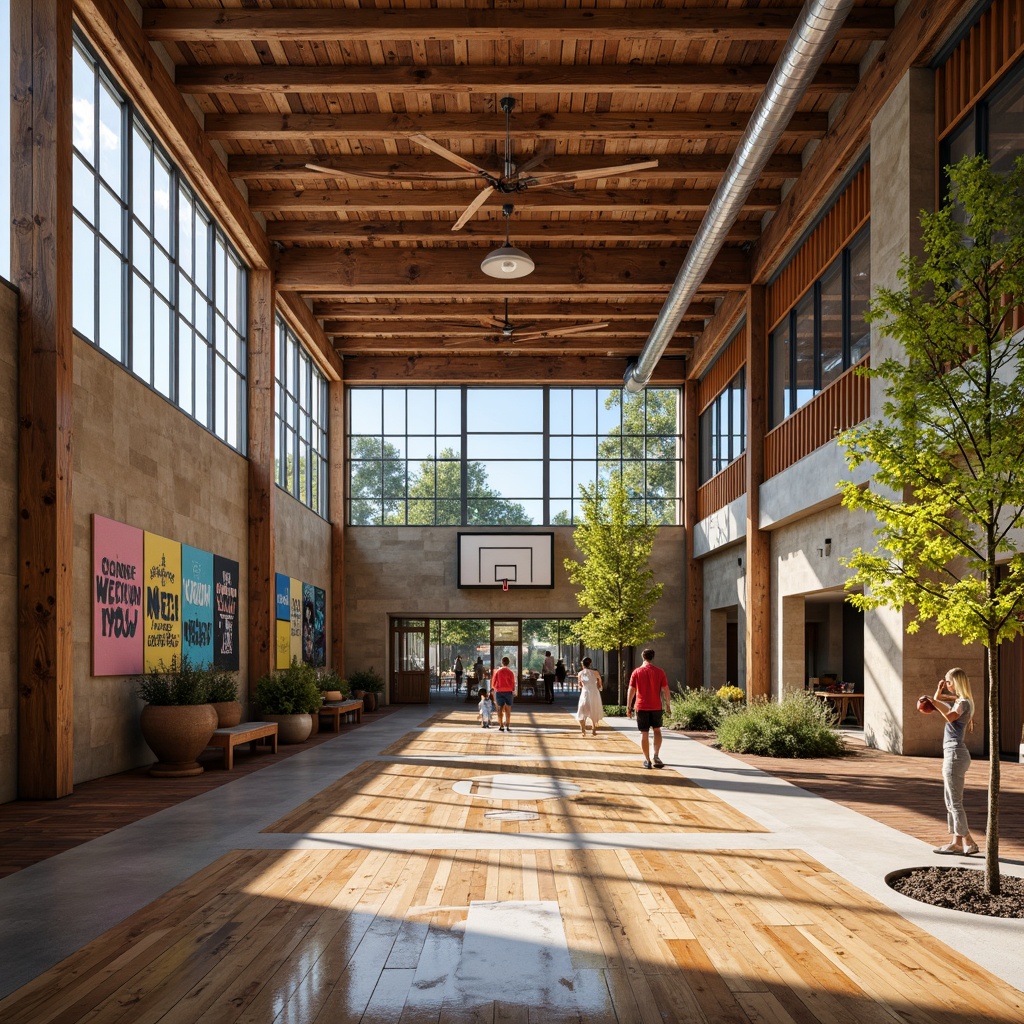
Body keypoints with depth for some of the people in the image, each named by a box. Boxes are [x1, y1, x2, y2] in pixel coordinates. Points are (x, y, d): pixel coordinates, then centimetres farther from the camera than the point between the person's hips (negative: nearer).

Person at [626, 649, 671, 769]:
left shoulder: (637, 672, -2)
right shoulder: (659, 672, -1)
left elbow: (631, 691, -3)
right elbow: (666, 690, -2)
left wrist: (629, 706, 3)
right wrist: (667, 704, 9)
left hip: (641, 707, -1)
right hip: (656, 706, 1)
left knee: (644, 733, 5)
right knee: (657, 730, 16)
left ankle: (647, 760, 6)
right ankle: (655, 756, 1)